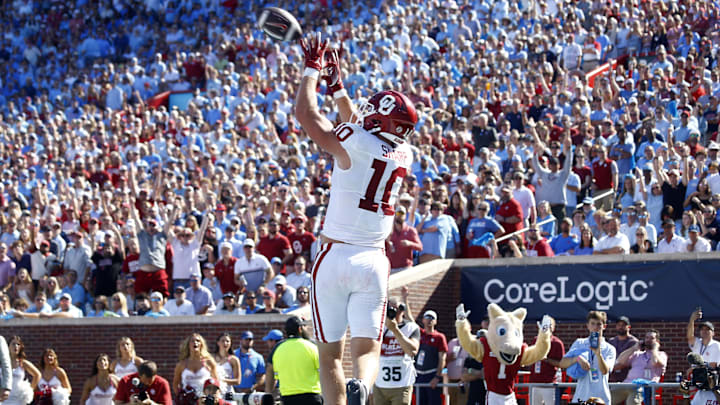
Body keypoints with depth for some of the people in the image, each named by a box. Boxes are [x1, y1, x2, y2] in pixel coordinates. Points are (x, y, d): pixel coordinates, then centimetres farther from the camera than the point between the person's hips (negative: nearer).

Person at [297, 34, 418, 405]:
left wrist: (312, 68, 13)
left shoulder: (352, 143, -12)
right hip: (373, 260, 4)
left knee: (329, 353, 3)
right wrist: (337, 87, 32)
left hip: (336, 256, -4)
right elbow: (363, 132, 26)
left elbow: (306, 112, 0)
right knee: (367, 348, 0)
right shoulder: (403, 154, 7)